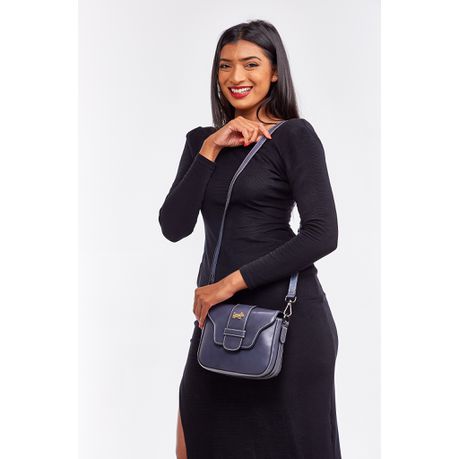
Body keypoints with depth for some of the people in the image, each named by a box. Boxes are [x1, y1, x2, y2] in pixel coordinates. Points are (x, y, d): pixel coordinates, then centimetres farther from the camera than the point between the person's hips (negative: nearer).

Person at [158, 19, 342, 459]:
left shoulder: (294, 136, -5)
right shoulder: (201, 140, 11)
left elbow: (322, 234, -15)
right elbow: (174, 227, -1)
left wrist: (233, 281, -16)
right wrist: (210, 149, -8)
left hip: (285, 314, -5)